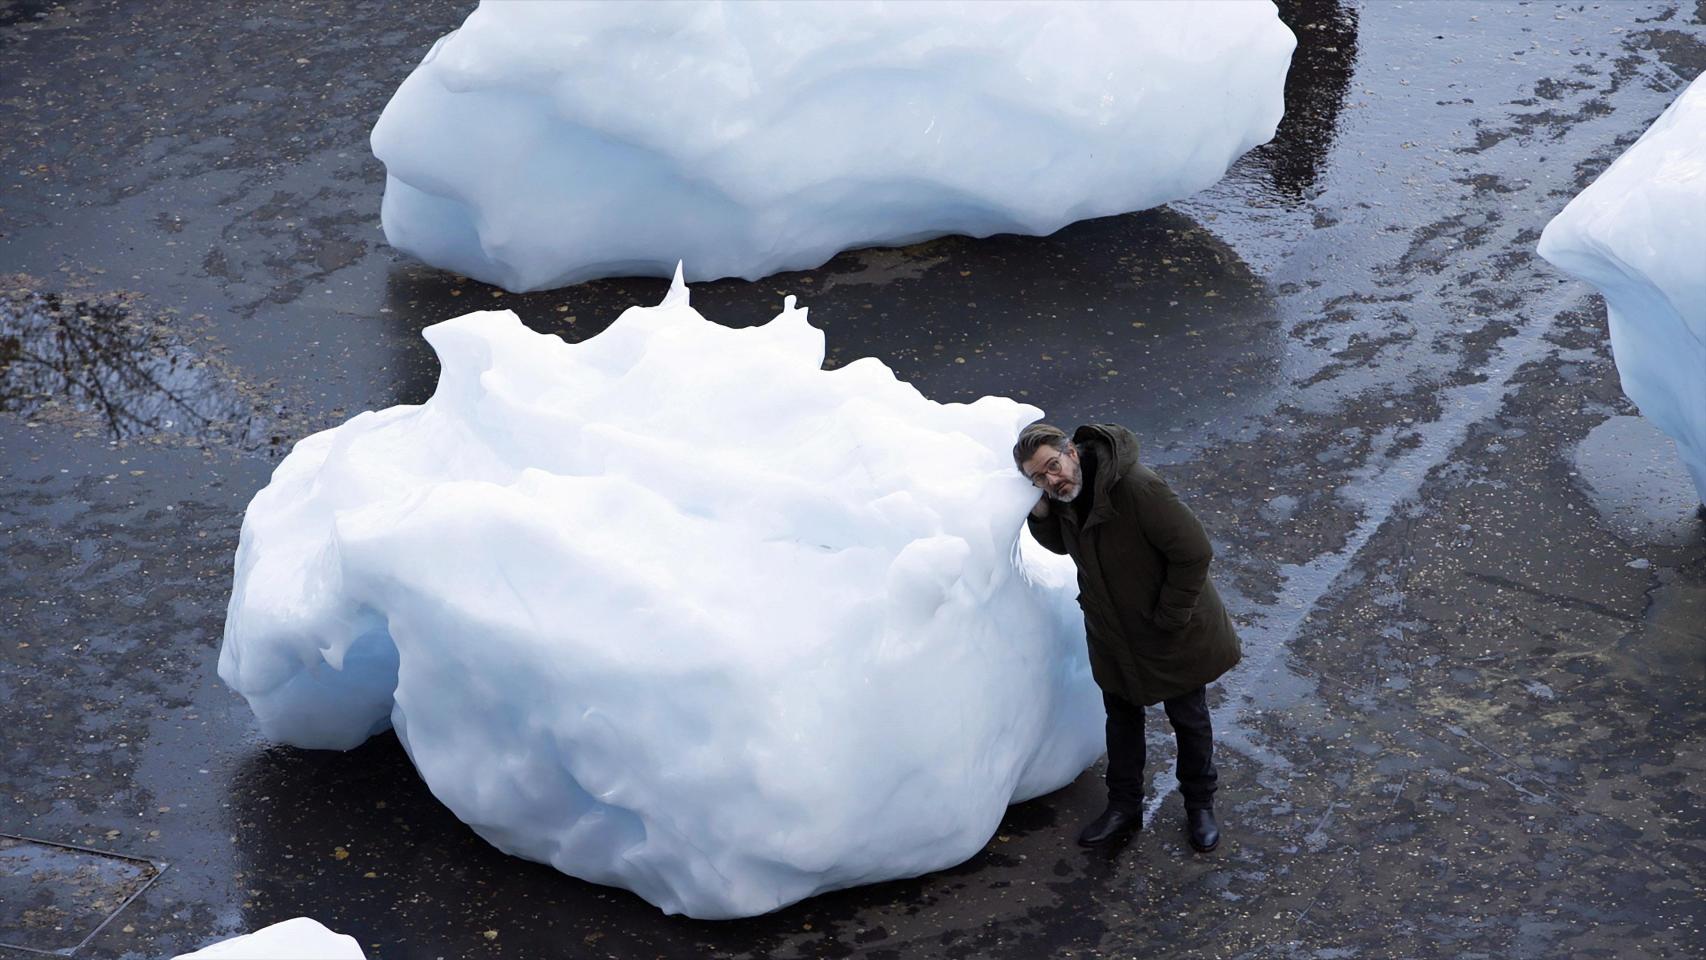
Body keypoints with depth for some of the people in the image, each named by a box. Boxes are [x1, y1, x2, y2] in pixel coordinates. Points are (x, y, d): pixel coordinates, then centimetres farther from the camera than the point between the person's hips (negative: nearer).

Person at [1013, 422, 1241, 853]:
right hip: (1113, 634, 6)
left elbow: (1194, 552, -29)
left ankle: (1200, 806, 36)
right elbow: (1062, 544, 10)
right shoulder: (1063, 495, -12)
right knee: (1122, 719, 21)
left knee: (1189, 719, 15)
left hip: (1174, 634, -6)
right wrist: (1041, 515, -13)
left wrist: (1167, 618, -21)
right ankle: (1124, 807, 39)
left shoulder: (1138, 488, -35)